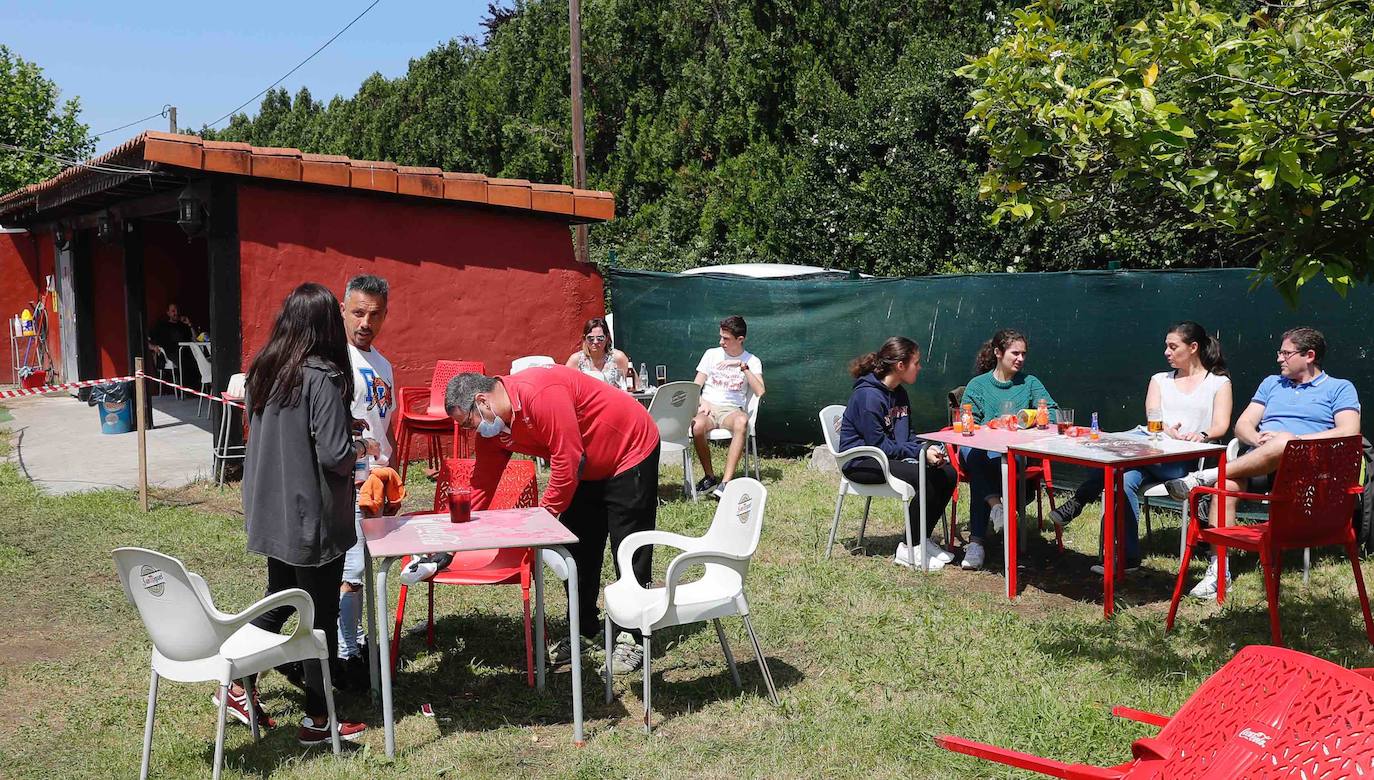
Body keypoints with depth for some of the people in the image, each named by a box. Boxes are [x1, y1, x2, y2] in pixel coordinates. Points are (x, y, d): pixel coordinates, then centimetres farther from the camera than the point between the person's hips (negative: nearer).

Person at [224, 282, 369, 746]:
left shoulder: (262, 372, 3)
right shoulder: (322, 378, -19)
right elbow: (334, 455, -23)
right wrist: (361, 448, -1)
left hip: (270, 513, 7)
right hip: (312, 518, -7)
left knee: (278, 602, 24)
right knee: (321, 616, 6)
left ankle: (237, 688, 31)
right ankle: (317, 721, 16)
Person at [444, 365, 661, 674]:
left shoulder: (540, 394, -32)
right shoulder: (492, 429, -3)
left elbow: (567, 461, -30)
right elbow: (481, 484, 2)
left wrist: (544, 515, -19)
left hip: (632, 450, -9)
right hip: (589, 468, 9)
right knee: (578, 549, 10)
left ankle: (631, 640, 4)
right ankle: (584, 629, 22)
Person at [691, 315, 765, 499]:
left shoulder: (752, 361, 7)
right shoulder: (712, 354, 12)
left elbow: (759, 392, -9)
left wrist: (743, 366, -15)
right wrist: (702, 403, -9)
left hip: (732, 410, -1)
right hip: (708, 407, 1)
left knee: (742, 422, -40)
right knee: (697, 426, -37)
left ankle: (725, 483, -40)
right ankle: (710, 477, -14)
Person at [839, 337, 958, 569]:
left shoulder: (899, 393, 10)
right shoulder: (868, 395, -20)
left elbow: (905, 436, 17)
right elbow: (879, 445, -20)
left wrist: (927, 449, -4)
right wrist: (921, 453, -22)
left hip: (892, 457, 9)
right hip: (862, 463, -9)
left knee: (948, 473, -6)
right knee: (927, 477, -27)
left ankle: (922, 538, 5)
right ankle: (909, 549, -15)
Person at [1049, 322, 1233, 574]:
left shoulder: (1219, 382, 15)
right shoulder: (1160, 380, 24)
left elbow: (1221, 426, 0)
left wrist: (1201, 435, -24)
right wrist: (1169, 431, -19)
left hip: (1187, 462, -4)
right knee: (1127, 480, -32)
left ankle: (1079, 501, -26)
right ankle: (1129, 558, -28)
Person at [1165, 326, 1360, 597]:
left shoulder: (1340, 388, 15)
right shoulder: (1271, 383, 29)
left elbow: (1349, 432, -2)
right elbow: (1242, 425, 21)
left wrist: (1294, 439, -12)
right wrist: (1257, 439, -4)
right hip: (1256, 462, 4)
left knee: (1285, 443, -41)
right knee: (1227, 484, -32)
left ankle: (1203, 478, -32)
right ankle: (1218, 569, -32)